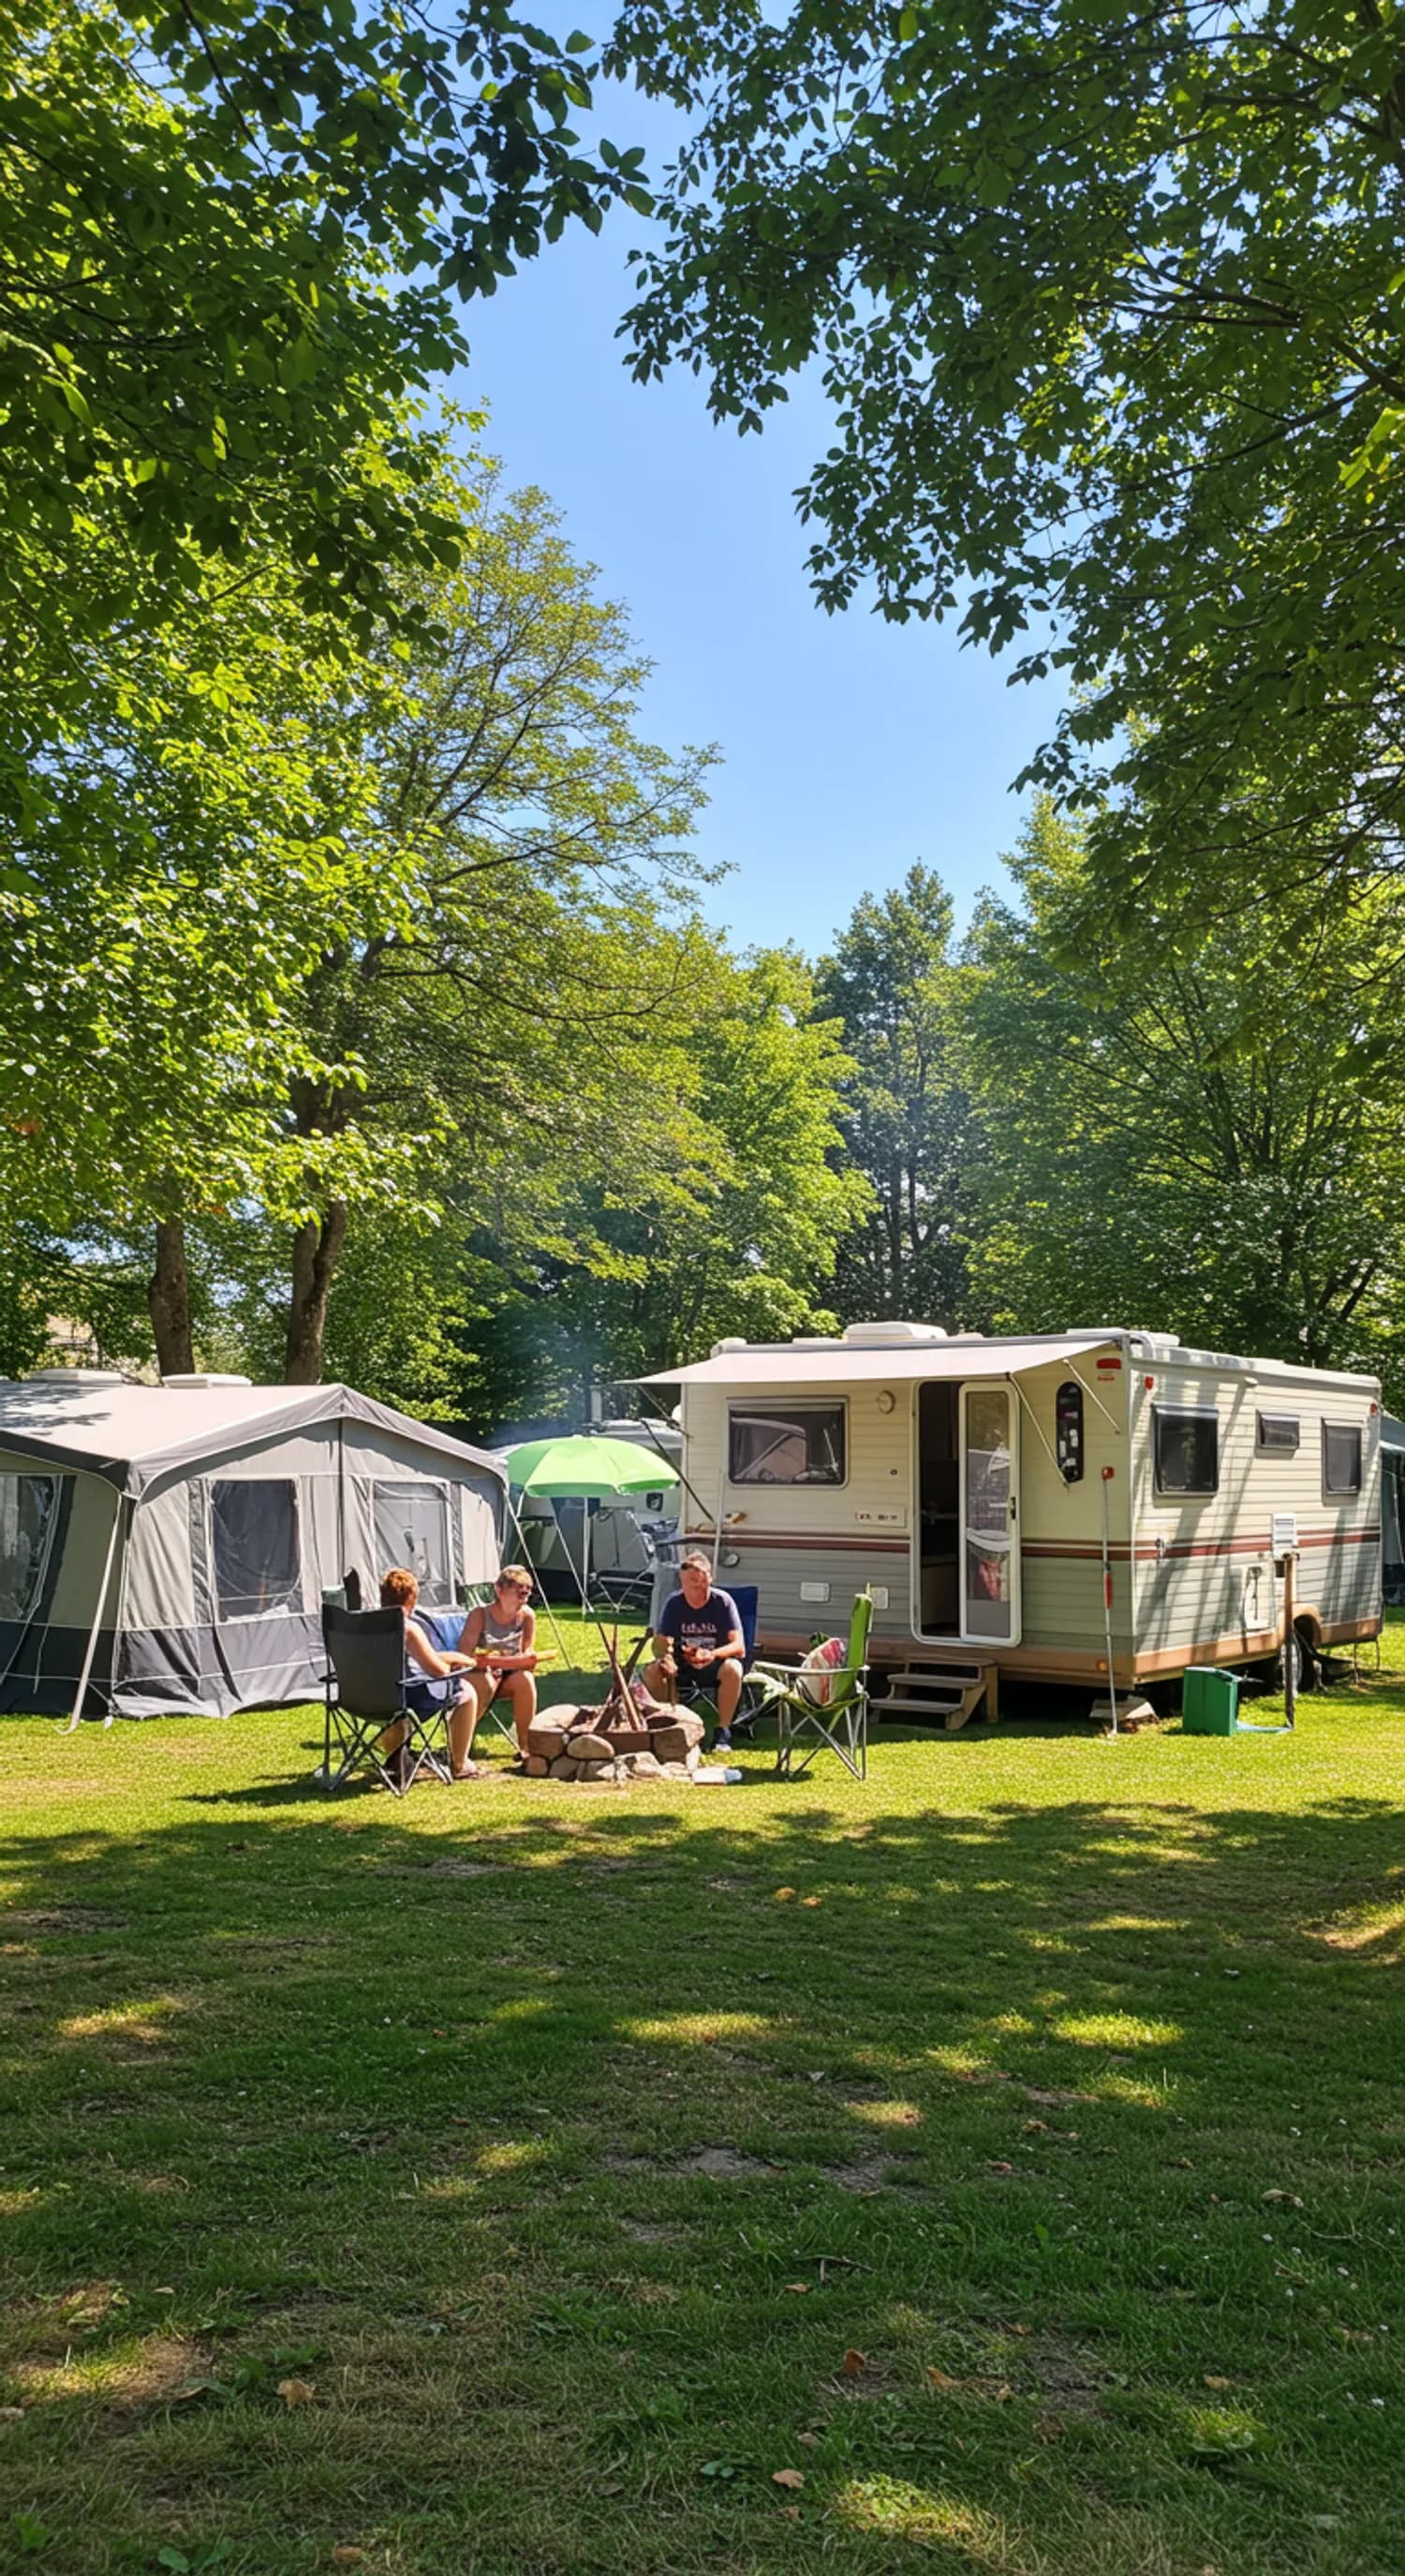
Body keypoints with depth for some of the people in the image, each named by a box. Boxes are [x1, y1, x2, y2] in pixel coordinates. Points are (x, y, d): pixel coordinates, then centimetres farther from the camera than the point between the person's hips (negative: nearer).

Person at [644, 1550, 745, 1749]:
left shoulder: (722, 1601, -15)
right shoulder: (674, 1603, -8)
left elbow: (739, 1646, -20)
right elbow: (660, 1643, -10)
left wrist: (713, 1655, -40)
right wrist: (665, 1657, -35)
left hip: (715, 1665, -2)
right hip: (683, 1666, 2)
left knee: (732, 1669, -36)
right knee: (652, 1672, -26)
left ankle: (723, 1732, -19)